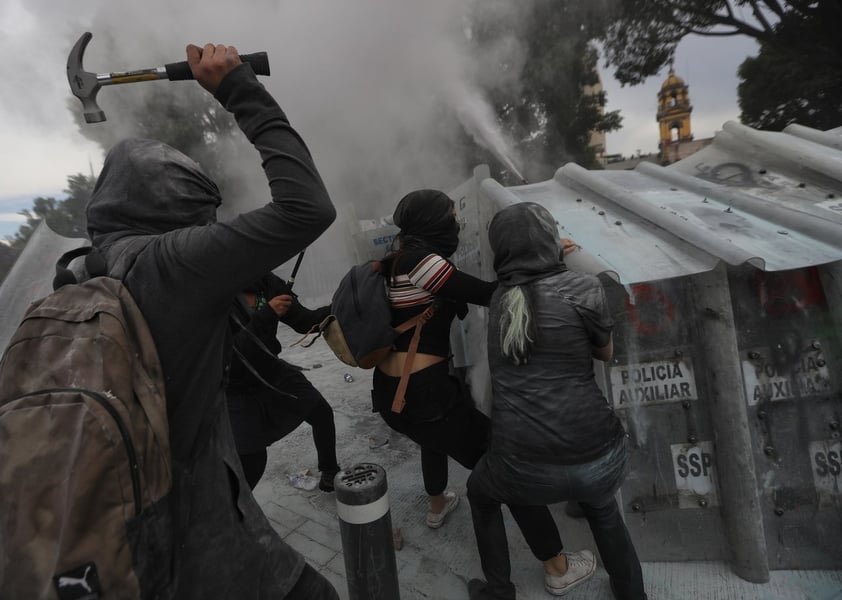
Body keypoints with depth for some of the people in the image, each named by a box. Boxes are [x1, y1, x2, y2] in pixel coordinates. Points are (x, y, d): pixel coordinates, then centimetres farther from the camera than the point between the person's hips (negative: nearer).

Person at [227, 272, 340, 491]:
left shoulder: (265, 281, -12)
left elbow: (304, 321, -9)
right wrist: (265, 316, -37)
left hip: (272, 371, 5)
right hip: (236, 388, -5)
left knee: (322, 414, 6)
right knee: (252, 458, -10)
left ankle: (330, 472, 31)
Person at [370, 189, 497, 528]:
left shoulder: (400, 259, 11)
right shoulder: (418, 259, -15)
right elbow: (485, 295, -18)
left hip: (390, 389, 9)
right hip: (422, 390, -9)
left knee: (437, 435, 35)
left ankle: (437, 507, 55)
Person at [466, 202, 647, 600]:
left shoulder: (499, 299, 5)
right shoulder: (582, 288, -5)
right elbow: (605, 353, 10)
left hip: (526, 469, 1)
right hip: (598, 457, 0)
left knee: (481, 492, 35)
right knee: (600, 506, 36)